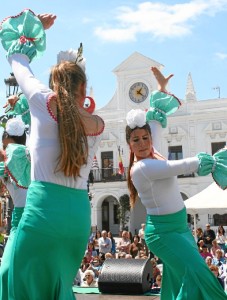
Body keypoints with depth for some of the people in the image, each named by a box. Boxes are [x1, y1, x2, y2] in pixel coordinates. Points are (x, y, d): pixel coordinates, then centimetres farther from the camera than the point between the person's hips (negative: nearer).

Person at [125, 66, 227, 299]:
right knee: (197, 276, -16)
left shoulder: (152, 152, 2)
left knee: (177, 279, 15)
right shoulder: (142, 167, -22)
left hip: (178, 226, 9)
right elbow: (181, 166, -25)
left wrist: (162, 86, 18)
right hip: (164, 231, -9)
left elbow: (157, 118, 14)